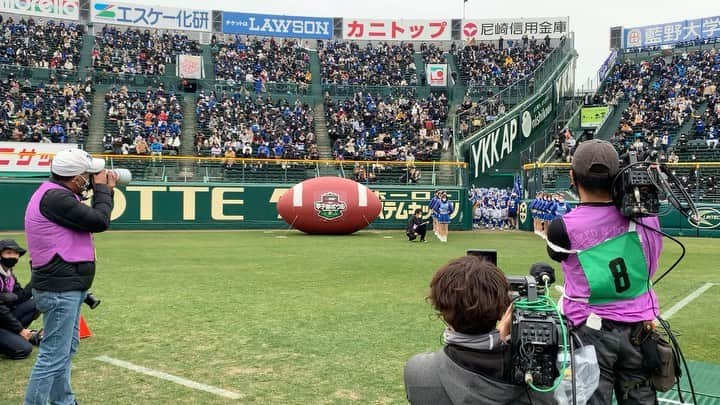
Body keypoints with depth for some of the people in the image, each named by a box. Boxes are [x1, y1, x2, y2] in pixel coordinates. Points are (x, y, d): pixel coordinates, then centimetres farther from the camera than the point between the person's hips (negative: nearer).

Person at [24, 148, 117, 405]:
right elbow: (99, 222, -19)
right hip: (60, 289, -11)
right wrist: (102, 189, -6)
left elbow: (90, 218, 17)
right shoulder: (55, 197, -20)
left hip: (67, 287, 11)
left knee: (67, 348, 21)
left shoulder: (55, 193, 12)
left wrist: (104, 190, 9)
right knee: (54, 355, -6)